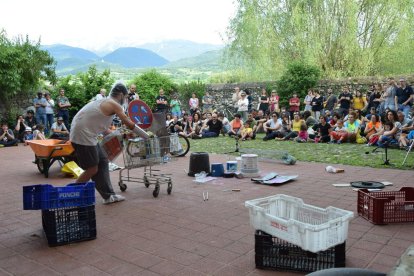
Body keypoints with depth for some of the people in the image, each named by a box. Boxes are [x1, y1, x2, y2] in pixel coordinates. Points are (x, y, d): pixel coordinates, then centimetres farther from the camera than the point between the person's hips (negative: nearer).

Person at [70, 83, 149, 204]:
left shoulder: (105, 102, 17)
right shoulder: (114, 104, -10)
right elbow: (129, 124, -11)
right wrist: (147, 136, -1)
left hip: (87, 135, 10)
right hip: (82, 136, -10)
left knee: (102, 161, 12)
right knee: (92, 169, -3)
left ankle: (108, 196, 17)